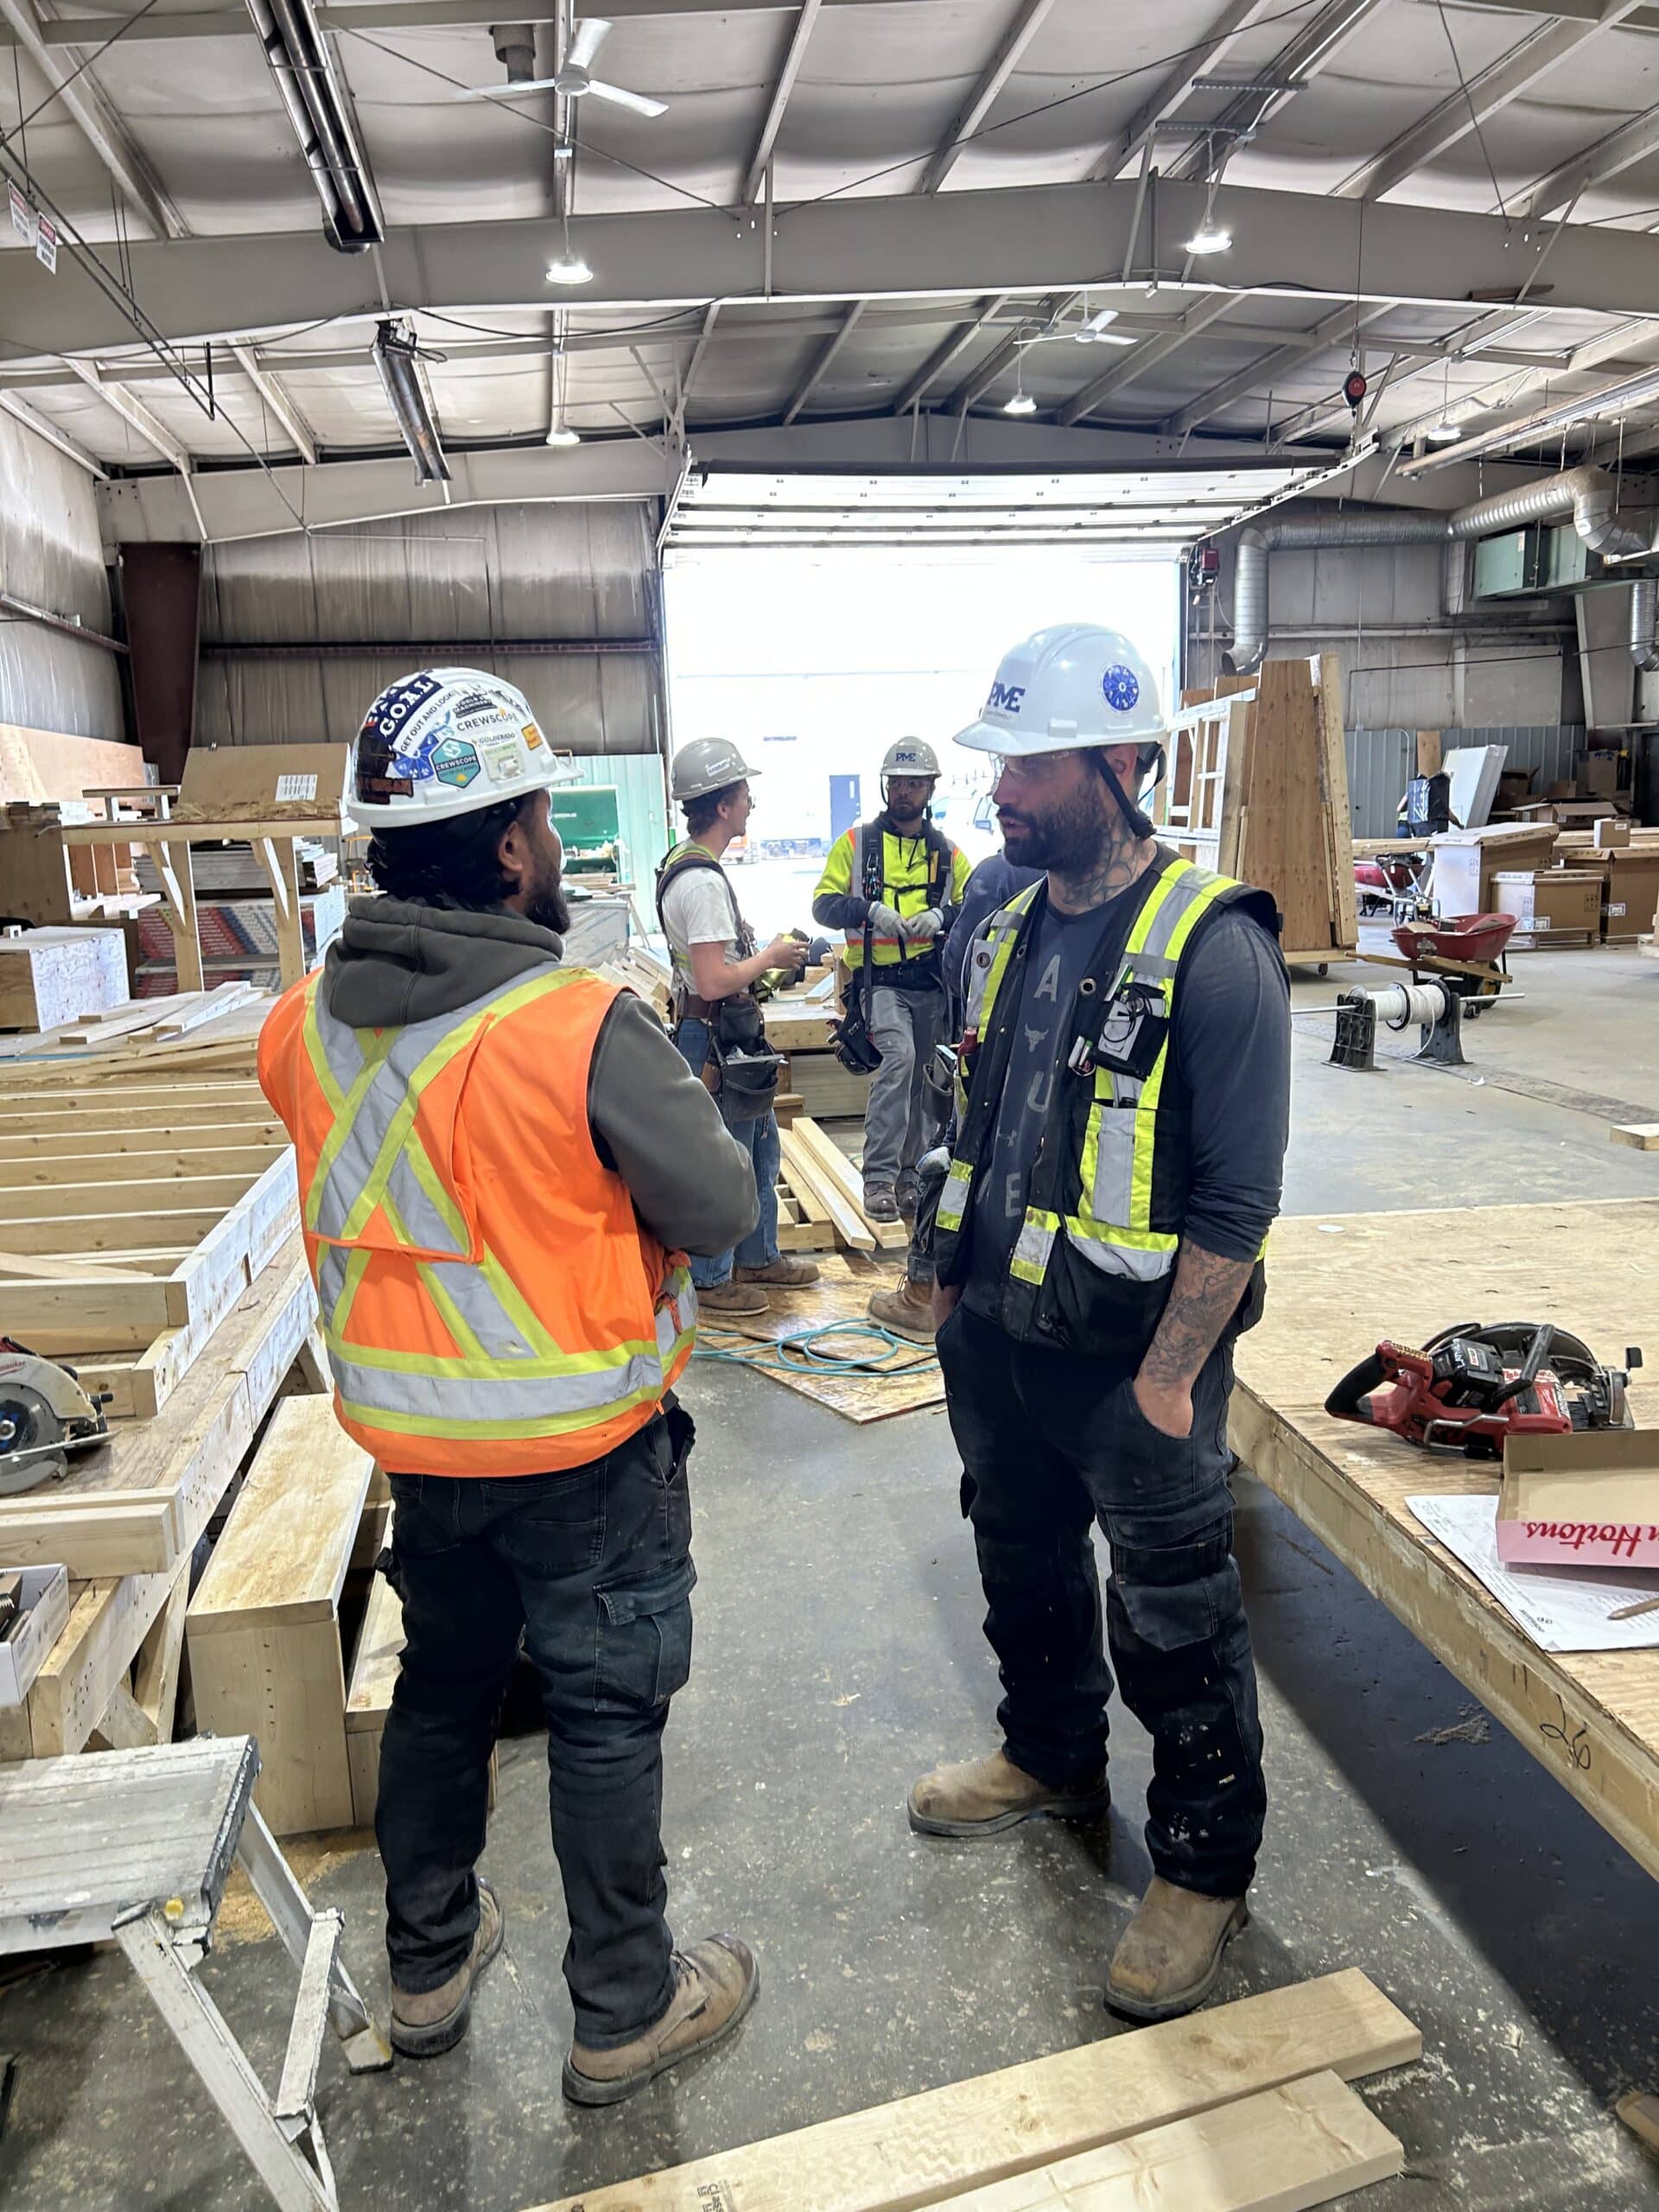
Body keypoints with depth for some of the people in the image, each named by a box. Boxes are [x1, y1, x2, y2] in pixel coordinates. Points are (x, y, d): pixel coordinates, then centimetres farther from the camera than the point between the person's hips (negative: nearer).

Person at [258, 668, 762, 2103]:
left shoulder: (303, 1028, -6)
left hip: (411, 1434, 6)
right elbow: (719, 1209, -17)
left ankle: (428, 1963, 46)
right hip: (584, 1449, -6)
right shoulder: (586, 1031, -26)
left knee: (443, 1687, 25)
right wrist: (673, 1102, 0)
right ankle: (625, 2012, 33)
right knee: (606, 1718, 13)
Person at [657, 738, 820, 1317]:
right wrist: (771, 957, -13)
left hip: (728, 1035, 11)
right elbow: (713, 981, -27)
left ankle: (758, 1258, 34)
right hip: (715, 1038, -11)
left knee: (760, 1150, 20)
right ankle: (709, 1279, 15)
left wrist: (766, 956, 14)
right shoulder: (703, 882, -23)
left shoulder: (683, 864, 11)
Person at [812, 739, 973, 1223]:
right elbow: (824, 904, 1)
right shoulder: (857, 842, 5)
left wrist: (939, 915, -10)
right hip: (879, 979, -4)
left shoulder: (947, 852, 12)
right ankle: (879, 1177, -23)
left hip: (932, 981, 4)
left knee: (922, 1081, 9)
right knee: (897, 1058, -26)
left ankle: (909, 1175, 23)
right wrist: (871, 909, -17)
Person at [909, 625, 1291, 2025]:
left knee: (1173, 1619, 10)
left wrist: (1167, 1376, -18)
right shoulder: (1010, 928, 3)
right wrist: (957, 1281, 14)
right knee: (1026, 1566, 24)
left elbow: (1238, 1198, -20)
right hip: (1000, 1336, 7)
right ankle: (1053, 1758, 50)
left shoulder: (1213, 948, -20)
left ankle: (1206, 1867, 33)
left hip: (1134, 1356, -7)